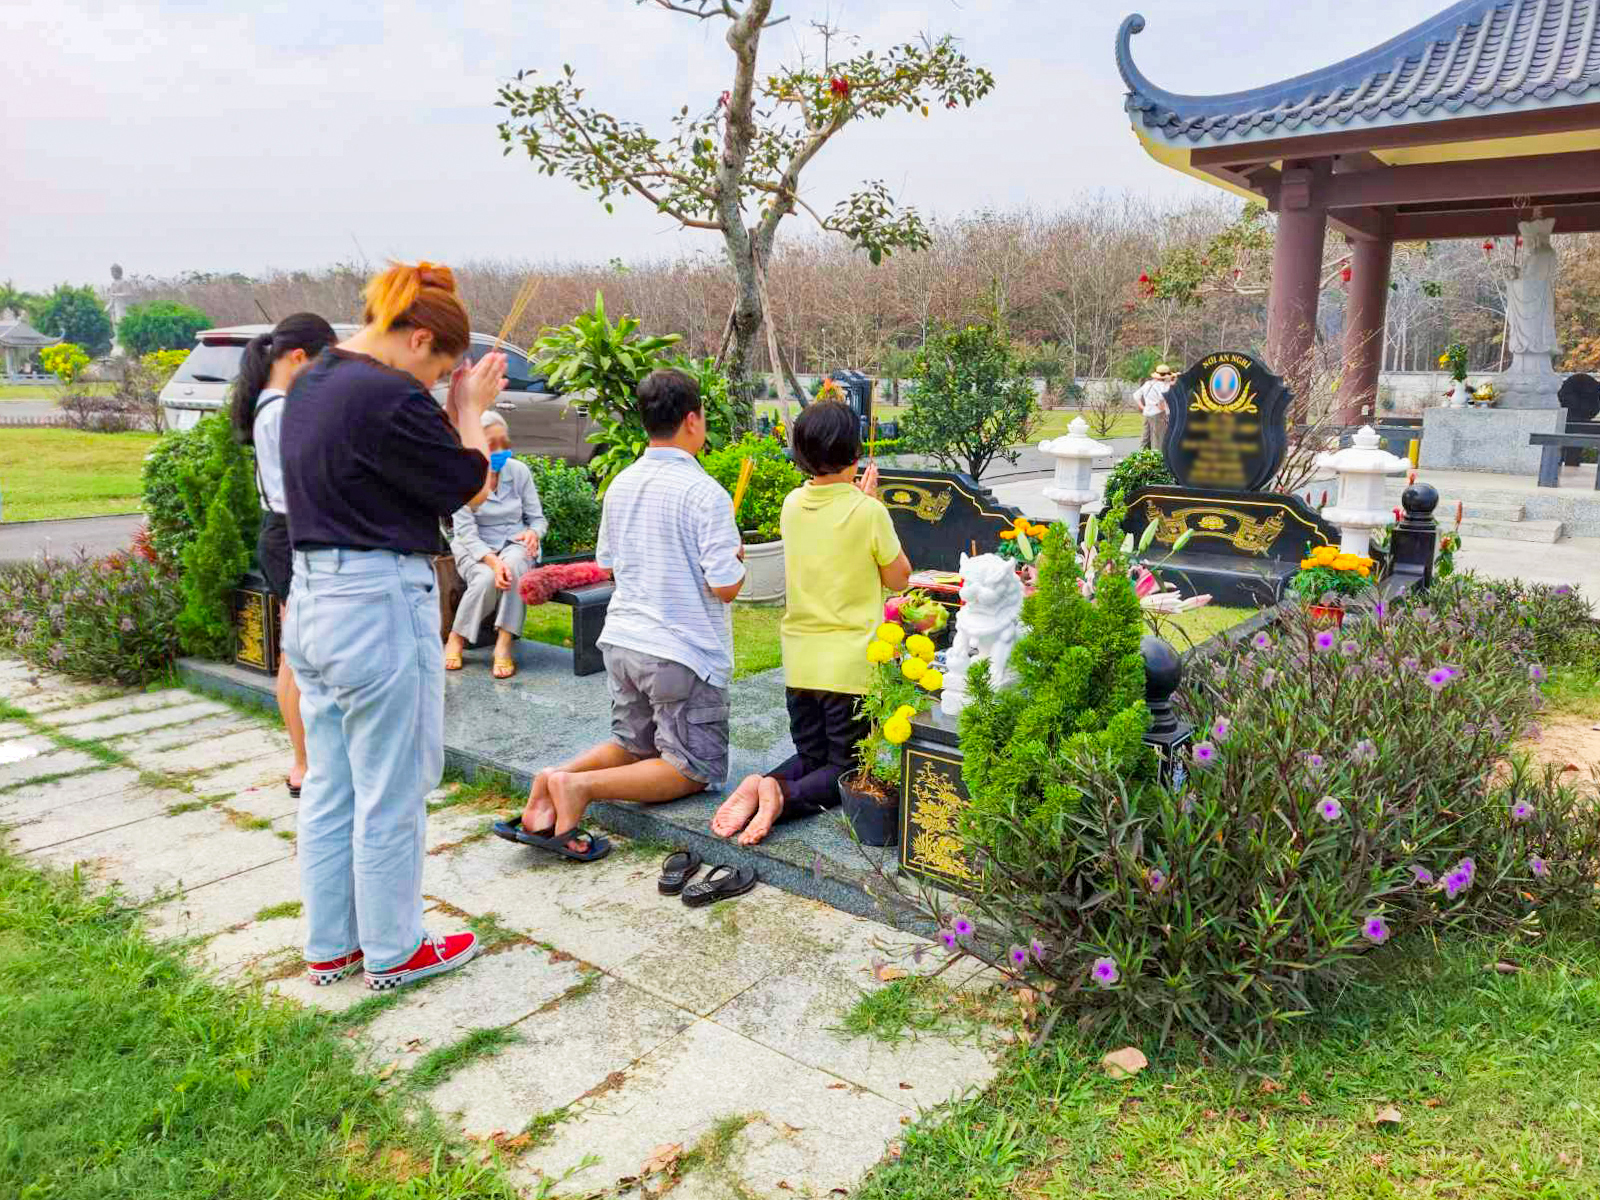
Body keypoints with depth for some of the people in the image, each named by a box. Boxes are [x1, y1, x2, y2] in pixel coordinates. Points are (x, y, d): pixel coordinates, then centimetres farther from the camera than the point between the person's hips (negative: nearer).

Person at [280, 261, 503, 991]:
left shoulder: (310, 385, 12)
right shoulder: (388, 400, -19)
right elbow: (469, 488, -11)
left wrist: (450, 415, 7)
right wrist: (469, 413, 1)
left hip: (313, 601, 10)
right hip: (380, 608, -10)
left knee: (329, 787, 18)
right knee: (391, 796, 6)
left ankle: (329, 947, 32)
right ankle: (393, 953, 22)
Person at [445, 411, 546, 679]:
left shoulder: (519, 471, -2)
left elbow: (537, 517, 5)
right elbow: (466, 531, -15)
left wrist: (533, 532, -21)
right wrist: (492, 560, -32)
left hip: (514, 543, 1)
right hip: (474, 547, -1)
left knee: (514, 566, -35)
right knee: (485, 579, -34)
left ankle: (504, 645, -32)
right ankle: (456, 639, -10)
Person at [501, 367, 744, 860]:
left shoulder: (621, 485, 6)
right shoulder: (704, 493, -16)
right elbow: (725, 586, -18)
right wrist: (736, 558, 3)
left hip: (621, 638, 7)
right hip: (683, 651, -7)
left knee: (633, 745, 25)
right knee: (696, 769, 6)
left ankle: (553, 780, -2)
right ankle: (580, 787, -14)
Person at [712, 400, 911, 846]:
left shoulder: (793, 505, 2)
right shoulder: (869, 512, -15)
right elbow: (898, 578, -1)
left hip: (800, 662, 5)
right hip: (851, 666, -5)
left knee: (811, 758, 21)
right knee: (847, 770, 9)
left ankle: (760, 785, -9)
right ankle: (785, 795, -20)